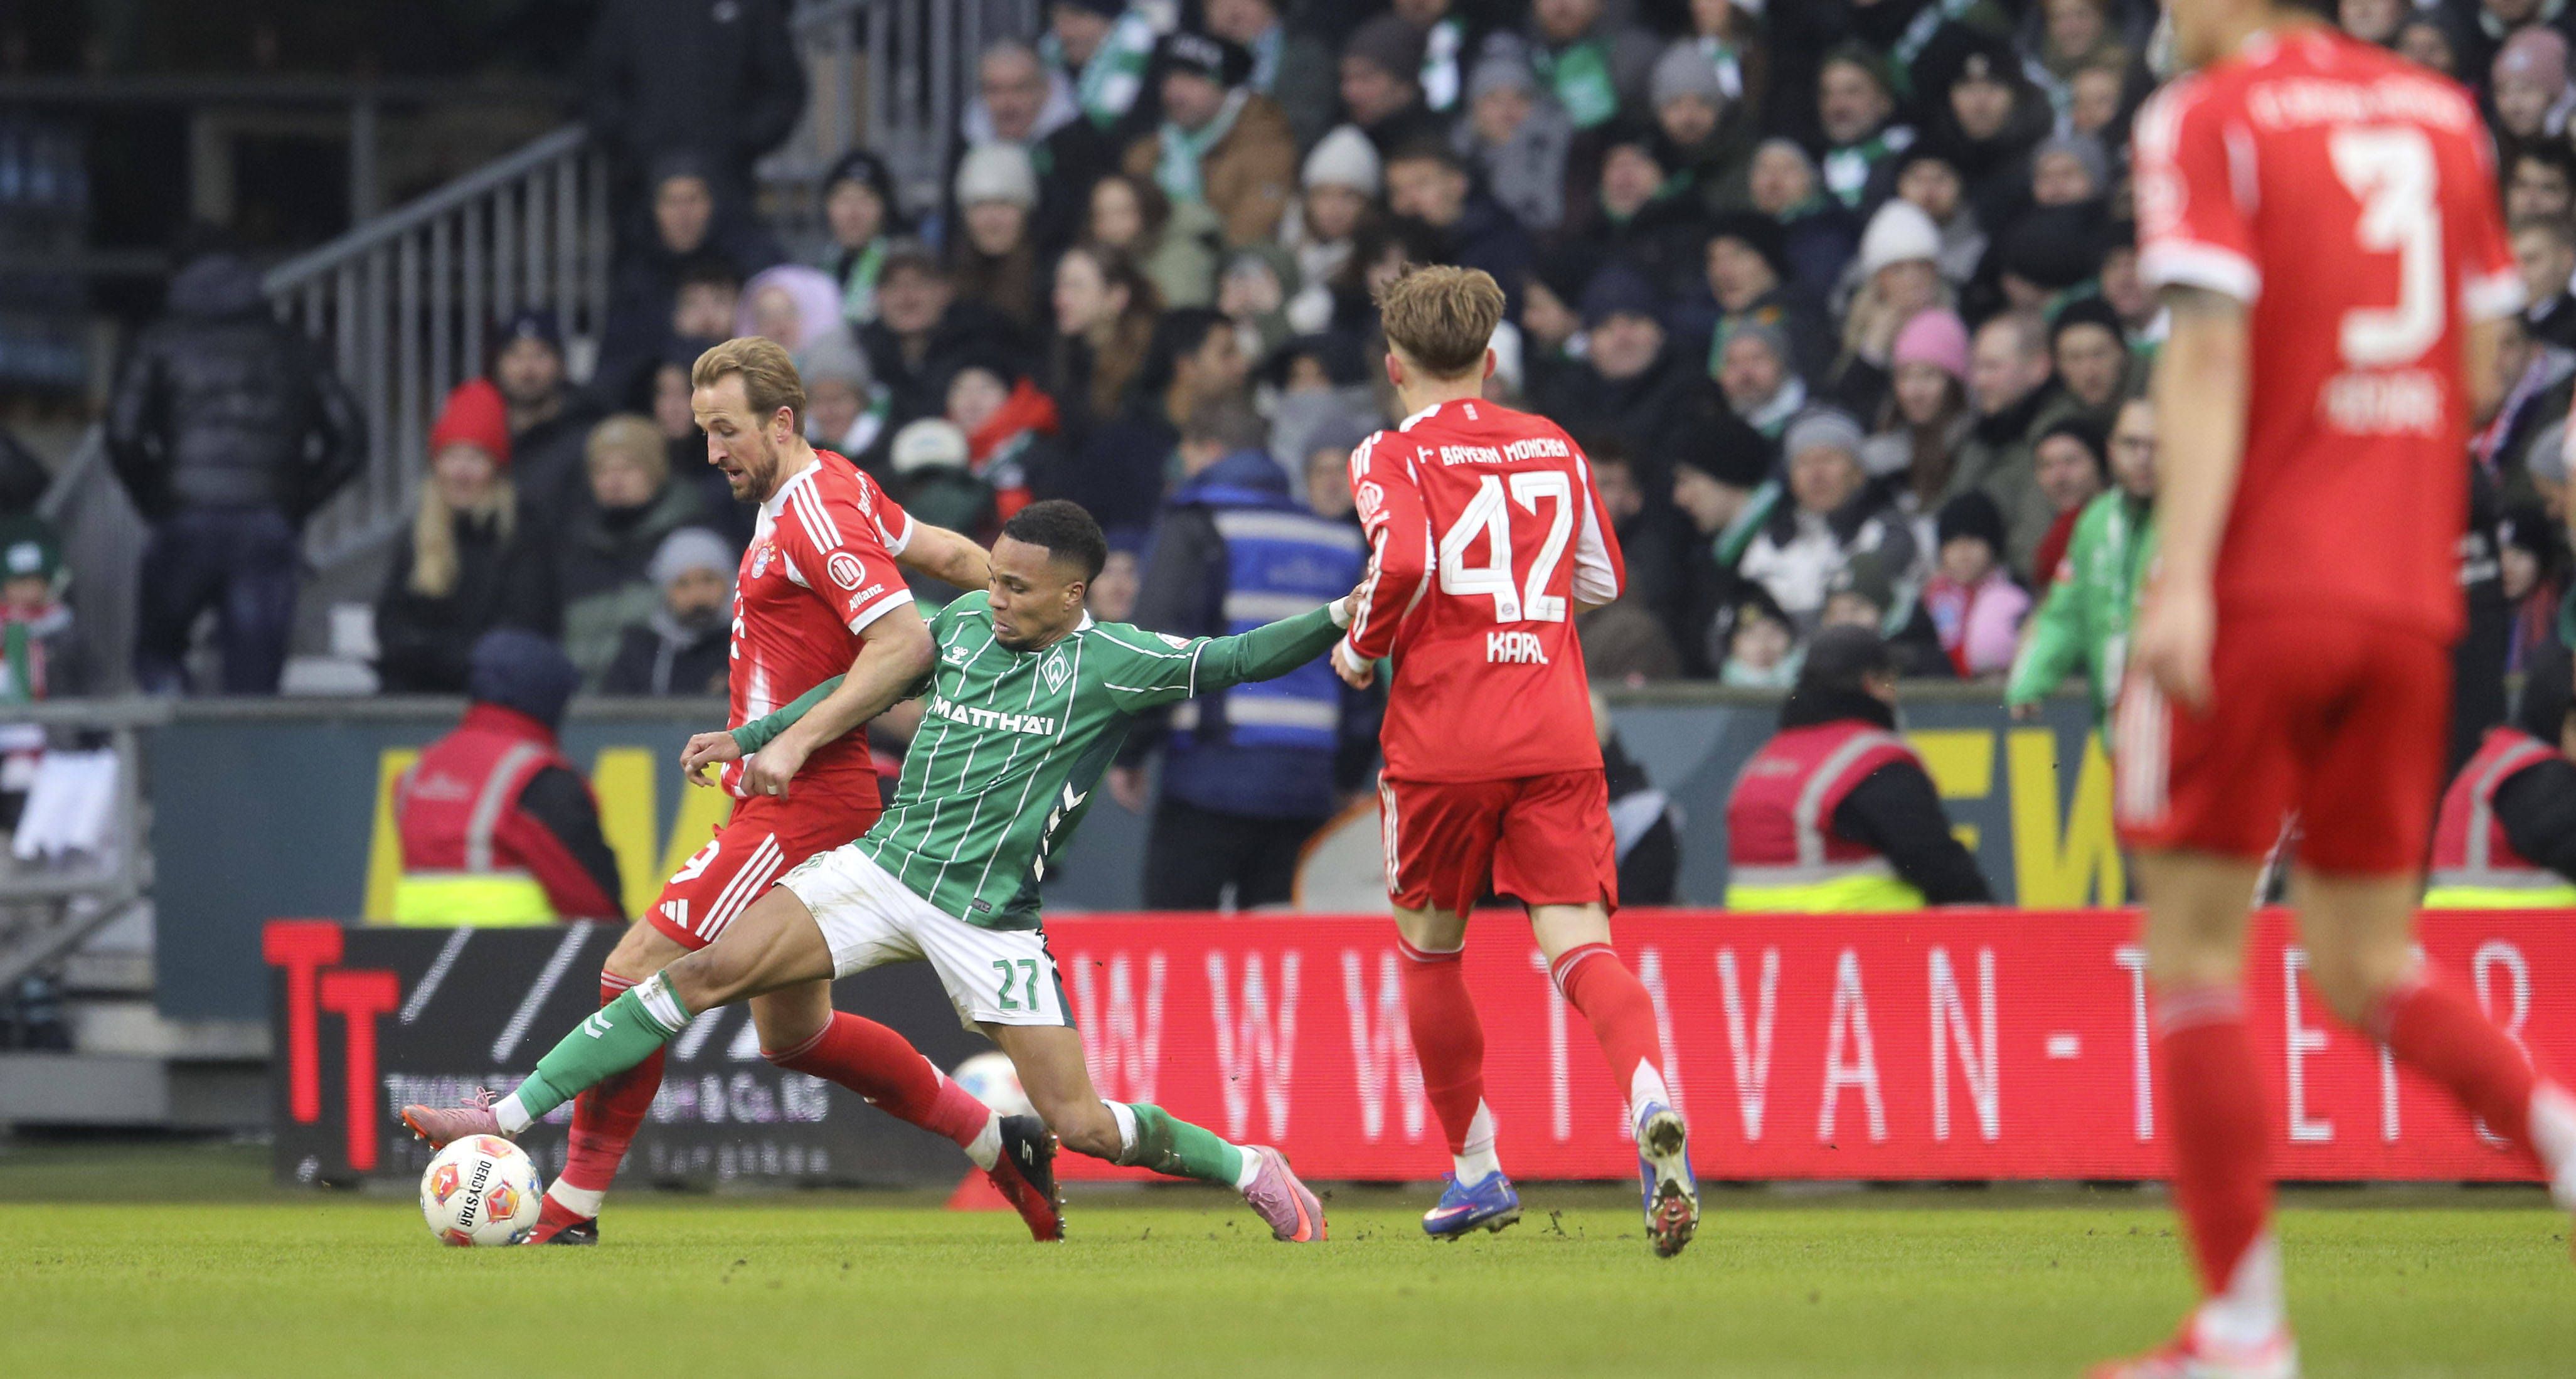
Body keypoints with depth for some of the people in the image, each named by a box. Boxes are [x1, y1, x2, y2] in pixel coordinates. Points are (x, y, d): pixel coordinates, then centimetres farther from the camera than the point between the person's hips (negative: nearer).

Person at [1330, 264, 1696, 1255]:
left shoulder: (1392, 456, -1)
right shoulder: (1553, 446, 14)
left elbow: (1402, 559, -19)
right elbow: (1602, 580, 22)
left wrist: (1362, 649, -2)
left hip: (1443, 741, -3)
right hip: (1556, 741, 3)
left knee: (1429, 946, 18)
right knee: (1580, 945, -6)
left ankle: (1476, 1171, 22)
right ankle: (1652, 1110, -35)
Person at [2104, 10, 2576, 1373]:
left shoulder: (2206, 121, -5)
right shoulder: (2439, 113, 12)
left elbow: (2211, 352, -16)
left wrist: (2184, 576, -21)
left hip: (2254, 594, -6)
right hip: (2409, 596, 6)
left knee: (2194, 951, 3)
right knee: (2367, 965, 15)